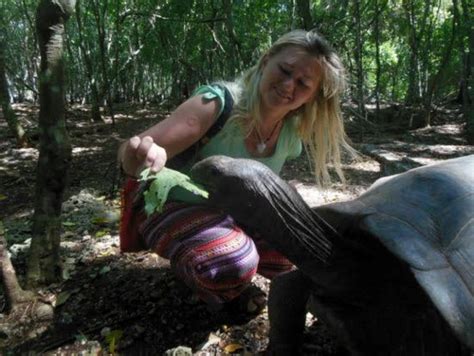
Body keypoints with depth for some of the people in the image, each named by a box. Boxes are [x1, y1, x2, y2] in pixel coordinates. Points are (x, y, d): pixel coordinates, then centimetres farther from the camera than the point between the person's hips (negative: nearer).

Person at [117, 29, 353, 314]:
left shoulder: (292, 137, -9)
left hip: (228, 213, 6)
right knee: (233, 264, -33)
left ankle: (233, 281, 16)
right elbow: (131, 152, -35)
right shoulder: (221, 103, -29)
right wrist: (142, 156, -56)